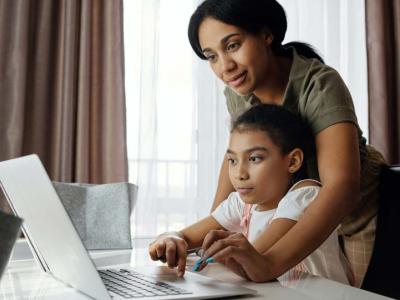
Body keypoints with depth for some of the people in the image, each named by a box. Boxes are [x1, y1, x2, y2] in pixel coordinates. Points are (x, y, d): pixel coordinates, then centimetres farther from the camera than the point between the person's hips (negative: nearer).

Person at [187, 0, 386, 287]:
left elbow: (342, 187, -45)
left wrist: (268, 264, -58)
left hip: (361, 214, -4)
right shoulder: (239, 89, -13)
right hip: (305, 218, 5)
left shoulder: (319, 86, -32)